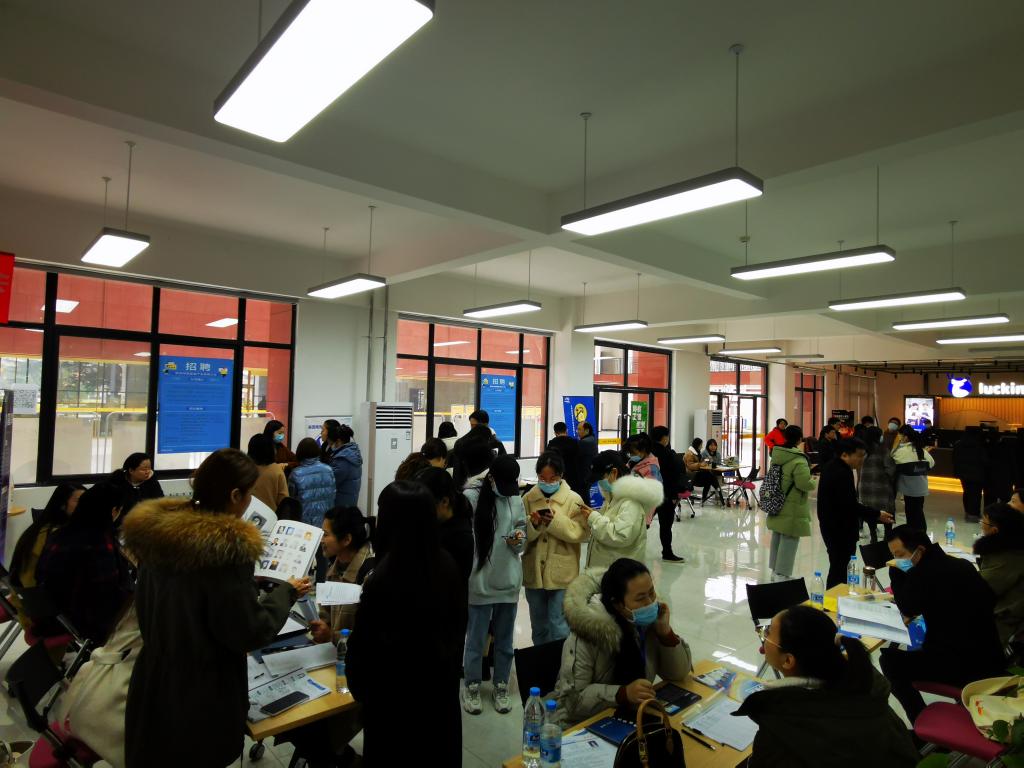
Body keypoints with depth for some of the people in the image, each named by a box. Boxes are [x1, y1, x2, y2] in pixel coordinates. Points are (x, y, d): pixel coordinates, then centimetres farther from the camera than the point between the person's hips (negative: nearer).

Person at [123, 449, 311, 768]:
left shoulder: (156, 530, -4)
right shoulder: (228, 547, -28)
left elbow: (147, 608, 12)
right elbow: (248, 632, -21)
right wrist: (287, 593, -7)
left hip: (153, 687, 7)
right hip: (202, 697, -7)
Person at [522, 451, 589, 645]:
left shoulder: (573, 499, -7)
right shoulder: (528, 499, 0)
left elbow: (583, 533, -12)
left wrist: (556, 522, -22)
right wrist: (532, 524, -21)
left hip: (562, 574, -3)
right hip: (534, 573, 3)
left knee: (559, 627, 3)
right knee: (538, 626, 20)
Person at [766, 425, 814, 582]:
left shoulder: (777, 455, 5)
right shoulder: (798, 460, -21)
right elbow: (805, 484, -24)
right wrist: (814, 482, -1)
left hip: (777, 506, 8)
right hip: (792, 509, -8)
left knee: (777, 538, 17)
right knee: (789, 541, 0)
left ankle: (775, 570, 28)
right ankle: (782, 575, 5)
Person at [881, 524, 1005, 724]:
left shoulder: (925, 572, -21)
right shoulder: (961, 565, 6)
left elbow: (908, 609, -8)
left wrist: (896, 572, -2)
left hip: (965, 664, -9)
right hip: (986, 656, 9)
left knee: (889, 660, -5)